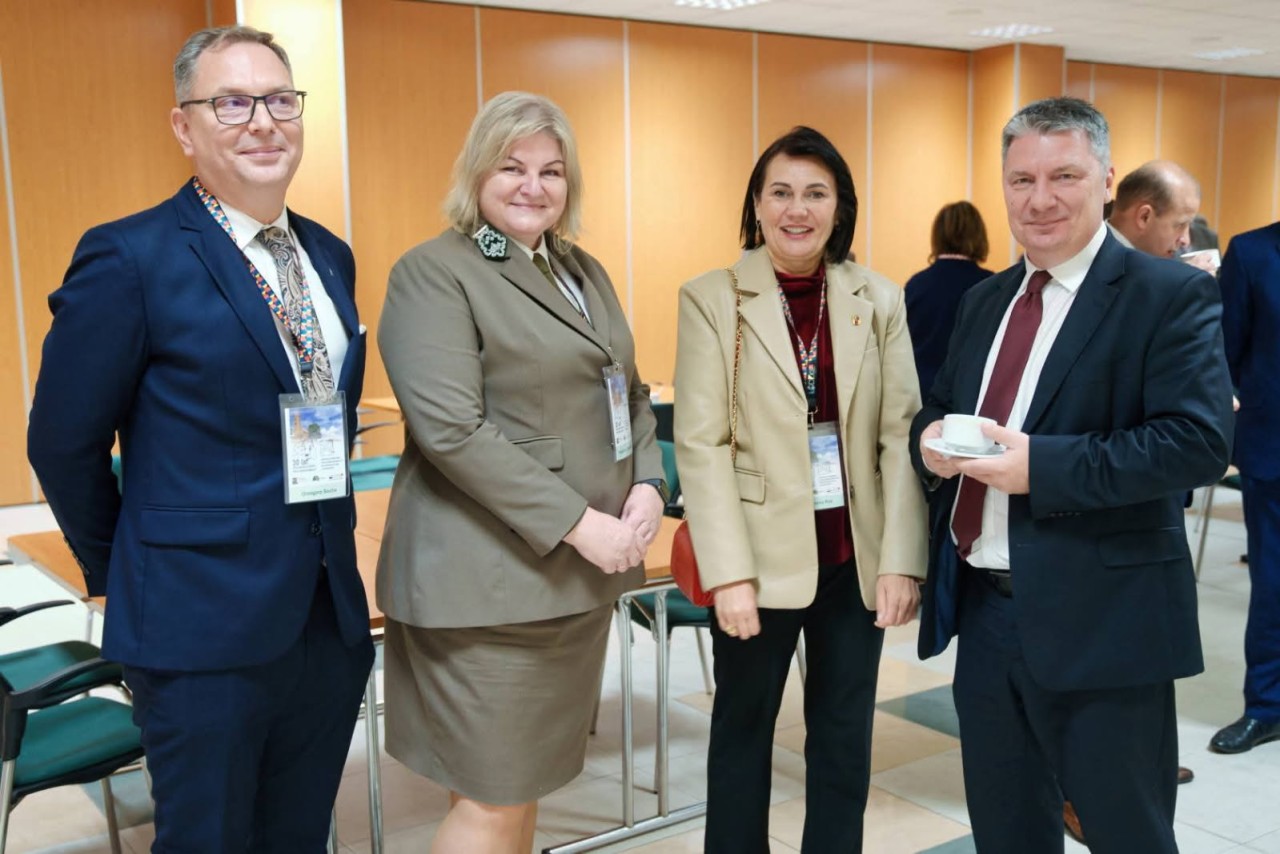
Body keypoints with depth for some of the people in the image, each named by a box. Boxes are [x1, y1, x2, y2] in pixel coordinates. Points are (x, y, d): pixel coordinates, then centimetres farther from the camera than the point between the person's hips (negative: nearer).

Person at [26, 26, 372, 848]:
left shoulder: (331, 255, 9)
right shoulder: (129, 258, -12)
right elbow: (64, 443, -7)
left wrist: (327, 545, 13)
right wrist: (125, 577, 3)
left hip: (331, 617, 6)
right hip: (205, 629, -6)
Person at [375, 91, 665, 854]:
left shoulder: (584, 272, 16)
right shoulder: (433, 273, -8)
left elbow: (630, 394, 18)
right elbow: (452, 431, -19)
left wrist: (648, 488, -1)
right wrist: (578, 524, -20)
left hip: (580, 573, 7)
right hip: (492, 575, -7)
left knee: (526, 783, 17)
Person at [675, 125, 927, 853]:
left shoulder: (881, 300, 2)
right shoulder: (711, 299, -6)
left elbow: (902, 433, 0)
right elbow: (701, 443, -10)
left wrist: (902, 559, -7)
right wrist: (729, 572, -16)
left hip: (857, 557, 3)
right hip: (763, 556, -2)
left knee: (845, 737, 16)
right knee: (743, 731, 14)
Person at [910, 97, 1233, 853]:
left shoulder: (1170, 295, -9)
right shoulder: (985, 301, 12)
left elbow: (1200, 441, -20)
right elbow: (939, 409, 19)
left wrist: (1042, 465, -26)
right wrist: (931, 439, -6)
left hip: (1099, 619, -6)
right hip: (983, 610, 7)